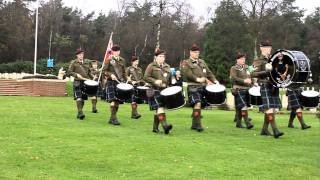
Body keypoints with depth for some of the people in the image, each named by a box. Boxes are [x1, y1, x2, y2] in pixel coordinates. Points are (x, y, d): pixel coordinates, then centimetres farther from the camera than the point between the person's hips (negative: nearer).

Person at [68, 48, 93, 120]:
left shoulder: (86, 63, 17)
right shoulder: (73, 63, 4)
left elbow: (89, 73, 23)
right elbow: (69, 71, -2)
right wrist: (76, 74, -18)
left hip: (86, 82, 5)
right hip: (77, 82, -5)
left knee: (83, 98, 7)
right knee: (78, 98, -17)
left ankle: (79, 114, 17)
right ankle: (80, 112, -18)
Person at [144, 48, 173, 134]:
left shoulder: (167, 66, 17)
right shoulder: (151, 66, 0)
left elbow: (170, 78, 26)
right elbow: (146, 77, -7)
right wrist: (155, 81, -19)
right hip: (155, 90, -6)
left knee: (158, 110, 9)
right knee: (160, 107, -19)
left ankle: (155, 127, 17)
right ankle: (165, 125, -29)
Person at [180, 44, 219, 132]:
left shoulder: (202, 62, 22)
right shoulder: (185, 63, 2)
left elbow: (208, 72, 21)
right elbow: (187, 73, -14)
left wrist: (214, 80, 5)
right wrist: (197, 79, -25)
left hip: (202, 87, 6)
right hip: (193, 87, -6)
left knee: (199, 105, 8)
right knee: (197, 104, -20)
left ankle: (194, 125, 19)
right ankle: (197, 124, -18)